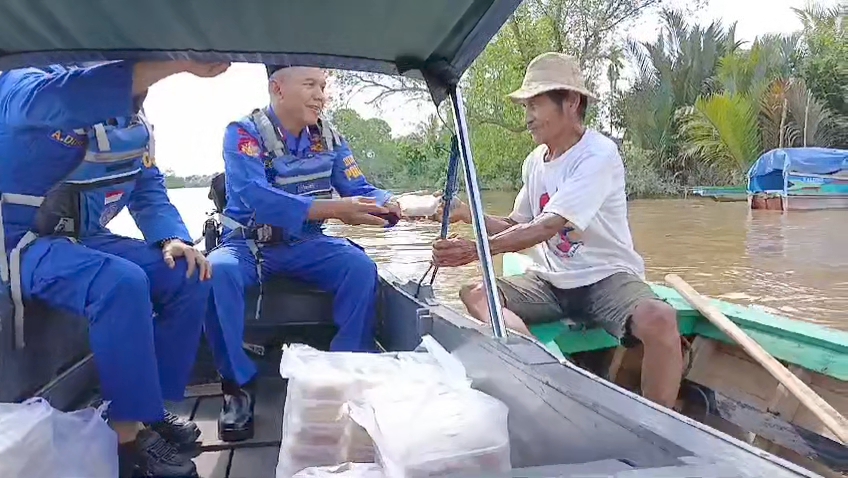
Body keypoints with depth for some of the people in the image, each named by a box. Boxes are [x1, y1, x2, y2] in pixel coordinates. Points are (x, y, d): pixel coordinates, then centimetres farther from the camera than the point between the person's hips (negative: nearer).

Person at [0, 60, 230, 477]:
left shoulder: (133, 121, 6)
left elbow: (148, 191, 9)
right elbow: (64, 98, -42)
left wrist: (172, 239, -13)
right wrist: (180, 62, -51)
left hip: (87, 239, 8)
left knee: (188, 276, -8)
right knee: (122, 283, -33)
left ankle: (150, 406, 1)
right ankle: (128, 435, -20)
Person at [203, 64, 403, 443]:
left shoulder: (328, 137, 0)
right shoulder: (244, 132, -15)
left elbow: (361, 191, -2)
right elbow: (256, 198, -31)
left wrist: (390, 206, -27)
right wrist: (335, 208, -42)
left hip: (305, 245, 3)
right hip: (249, 244, -3)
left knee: (361, 267, -23)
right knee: (217, 271, -34)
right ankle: (239, 385, -17)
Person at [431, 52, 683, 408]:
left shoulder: (598, 155, -15)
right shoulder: (534, 162, 8)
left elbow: (548, 226, -25)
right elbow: (517, 226, 13)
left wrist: (476, 249, -30)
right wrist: (469, 214, -3)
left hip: (606, 277, -6)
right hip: (551, 282, 6)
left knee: (659, 320, -36)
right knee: (473, 294, -16)